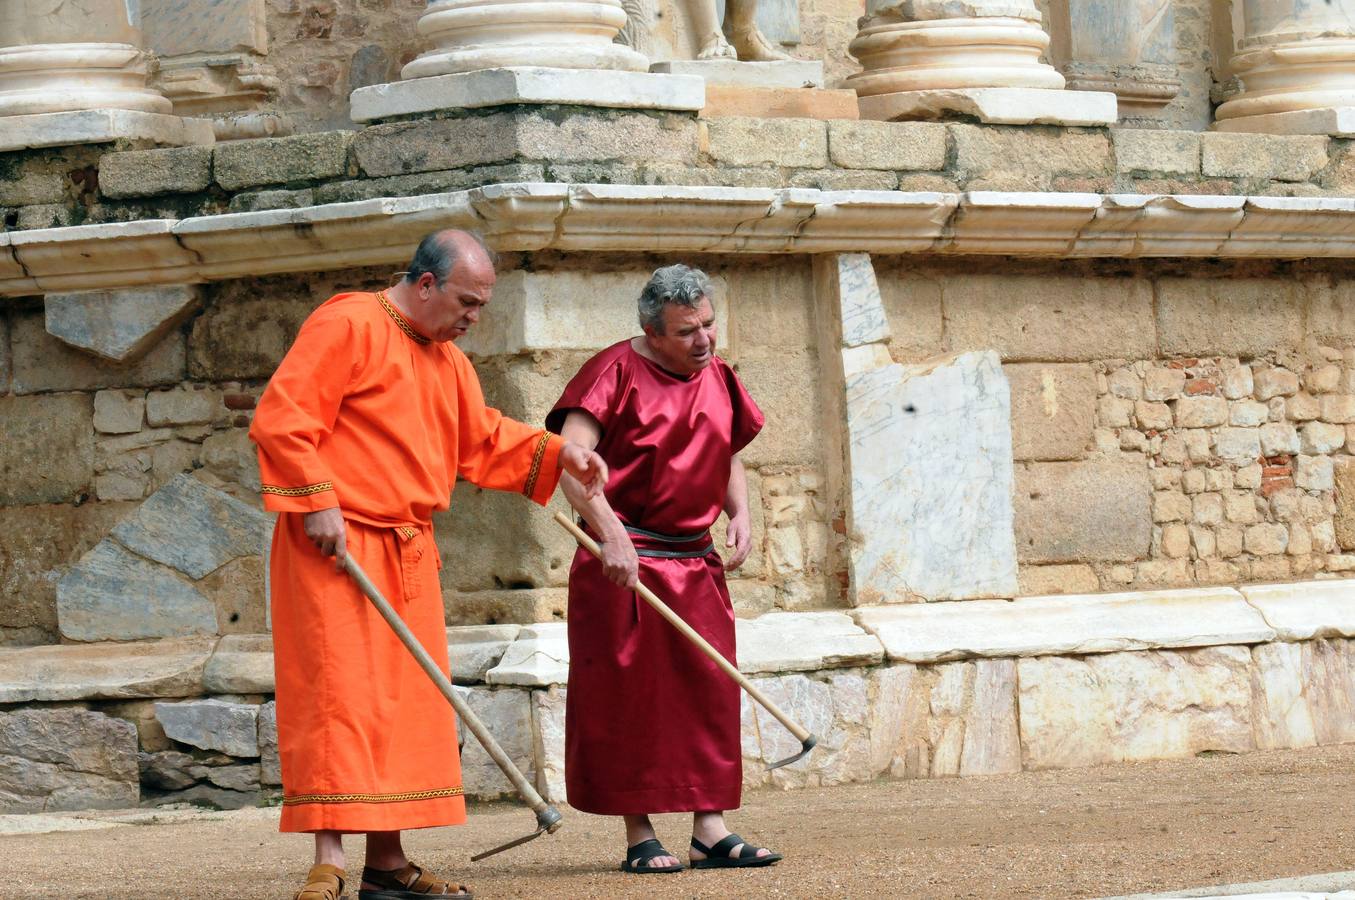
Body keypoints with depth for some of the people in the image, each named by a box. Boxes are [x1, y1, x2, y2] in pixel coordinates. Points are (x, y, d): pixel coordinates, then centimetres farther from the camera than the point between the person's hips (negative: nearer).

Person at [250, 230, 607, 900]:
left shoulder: (448, 362, 17)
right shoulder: (349, 326, -10)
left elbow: (483, 441, 24)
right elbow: (280, 418, -16)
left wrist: (556, 453, 11)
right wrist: (317, 502, -19)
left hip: (406, 554, 9)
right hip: (335, 544, -9)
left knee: (404, 703, 8)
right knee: (339, 691, -13)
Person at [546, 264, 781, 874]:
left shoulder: (718, 378, 11)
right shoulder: (616, 371, -9)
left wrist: (740, 513, 5)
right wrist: (610, 533, -29)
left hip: (696, 563, 6)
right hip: (624, 560, -6)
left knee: (708, 691, 3)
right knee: (628, 696, -3)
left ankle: (710, 829, 7)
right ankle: (639, 836, 1)